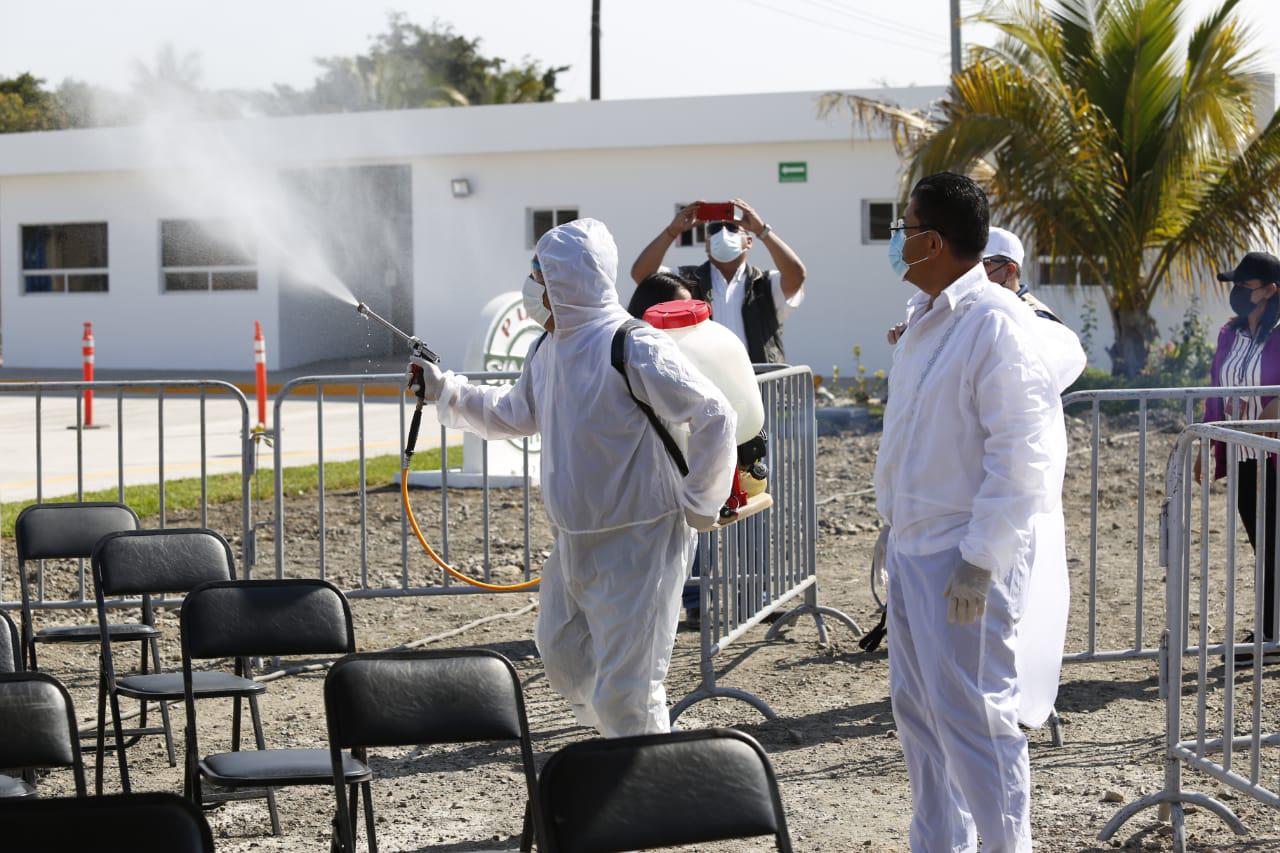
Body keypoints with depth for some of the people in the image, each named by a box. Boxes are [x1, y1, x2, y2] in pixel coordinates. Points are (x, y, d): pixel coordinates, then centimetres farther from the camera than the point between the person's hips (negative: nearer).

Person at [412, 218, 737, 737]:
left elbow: (715, 418, -22)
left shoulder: (635, 348, -20)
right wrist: (444, 391, 20)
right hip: (573, 541, 9)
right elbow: (513, 414, 26)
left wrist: (699, 505, -16)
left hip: (638, 543, -9)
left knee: (626, 689, -7)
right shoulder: (551, 349, 7)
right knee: (562, 655, 21)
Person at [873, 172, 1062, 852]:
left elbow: (1025, 451, -21)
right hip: (913, 543, 9)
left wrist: (980, 559, -23)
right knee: (916, 708, 16)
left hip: (965, 556, -9)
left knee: (972, 718, -5)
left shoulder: (995, 322, -17)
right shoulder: (923, 317, 11)